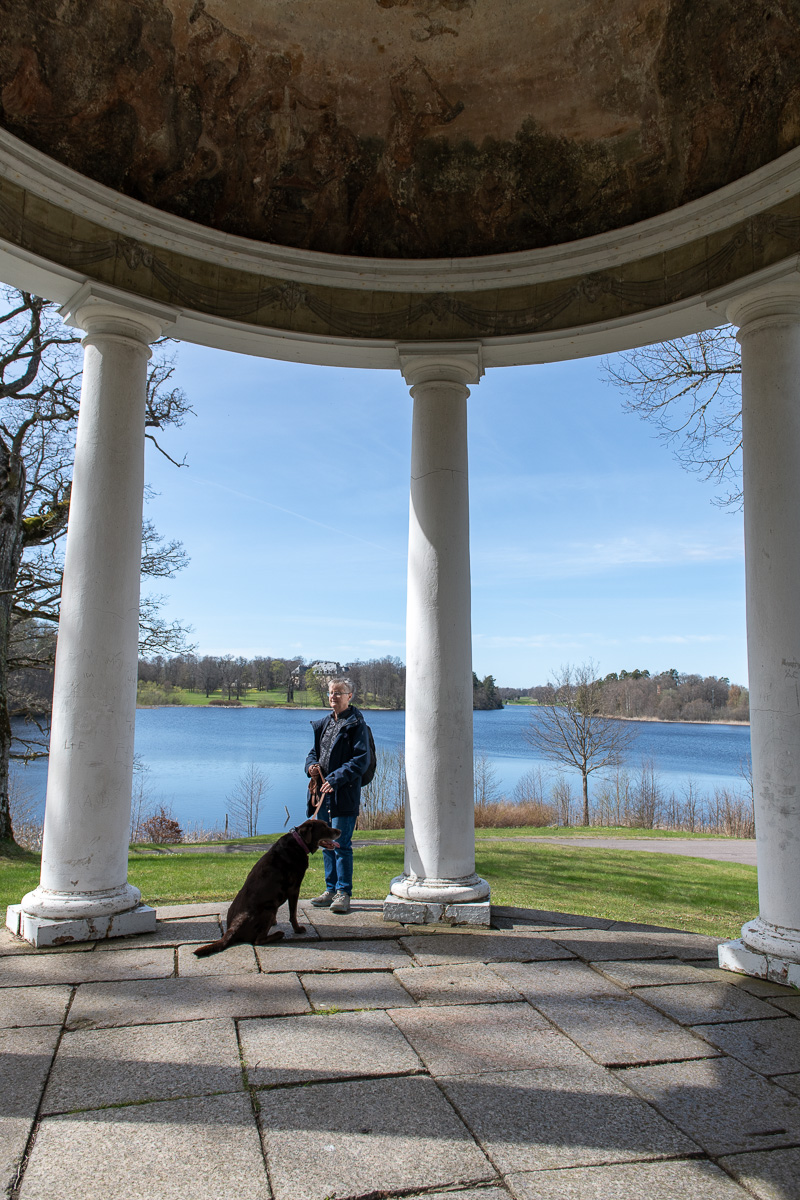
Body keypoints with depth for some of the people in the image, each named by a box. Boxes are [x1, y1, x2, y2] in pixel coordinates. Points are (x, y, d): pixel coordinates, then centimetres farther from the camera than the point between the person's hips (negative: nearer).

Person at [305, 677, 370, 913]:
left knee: (341, 845, -4)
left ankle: (343, 893, 6)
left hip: (344, 794, -7)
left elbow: (361, 760, -14)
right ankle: (331, 890, 24)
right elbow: (314, 750, 23)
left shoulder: (356, 724, -7)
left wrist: (336, 779, -21)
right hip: (323, 791, 7)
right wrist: (311, 765, 0)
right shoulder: (324, 723, 15)